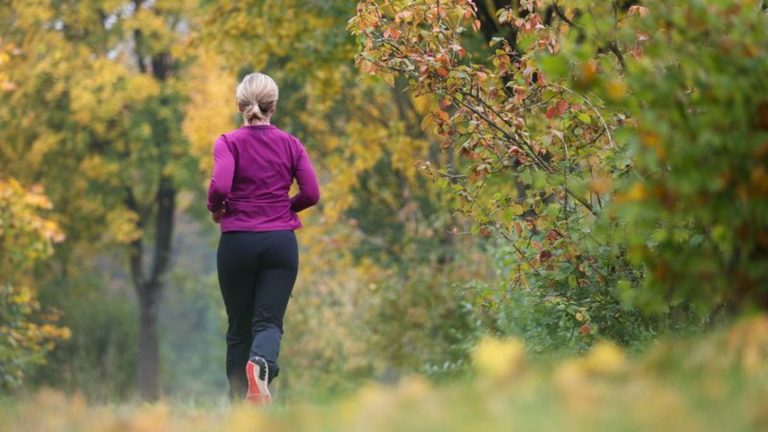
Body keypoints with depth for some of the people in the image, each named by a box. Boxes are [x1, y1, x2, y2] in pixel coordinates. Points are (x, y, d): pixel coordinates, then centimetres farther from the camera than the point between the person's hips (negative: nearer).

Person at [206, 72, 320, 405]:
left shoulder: (228, 143, -4)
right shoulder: (290, 144, 4)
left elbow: (220, 186, -19)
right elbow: (311, 193, 0)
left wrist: (215, 209, 2)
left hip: (237, 242, -1)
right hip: (281, 241, 1)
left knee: (239, 327, 11)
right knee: (269, 321, -2)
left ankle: (239, 400, 14)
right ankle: (262, 363, -36)